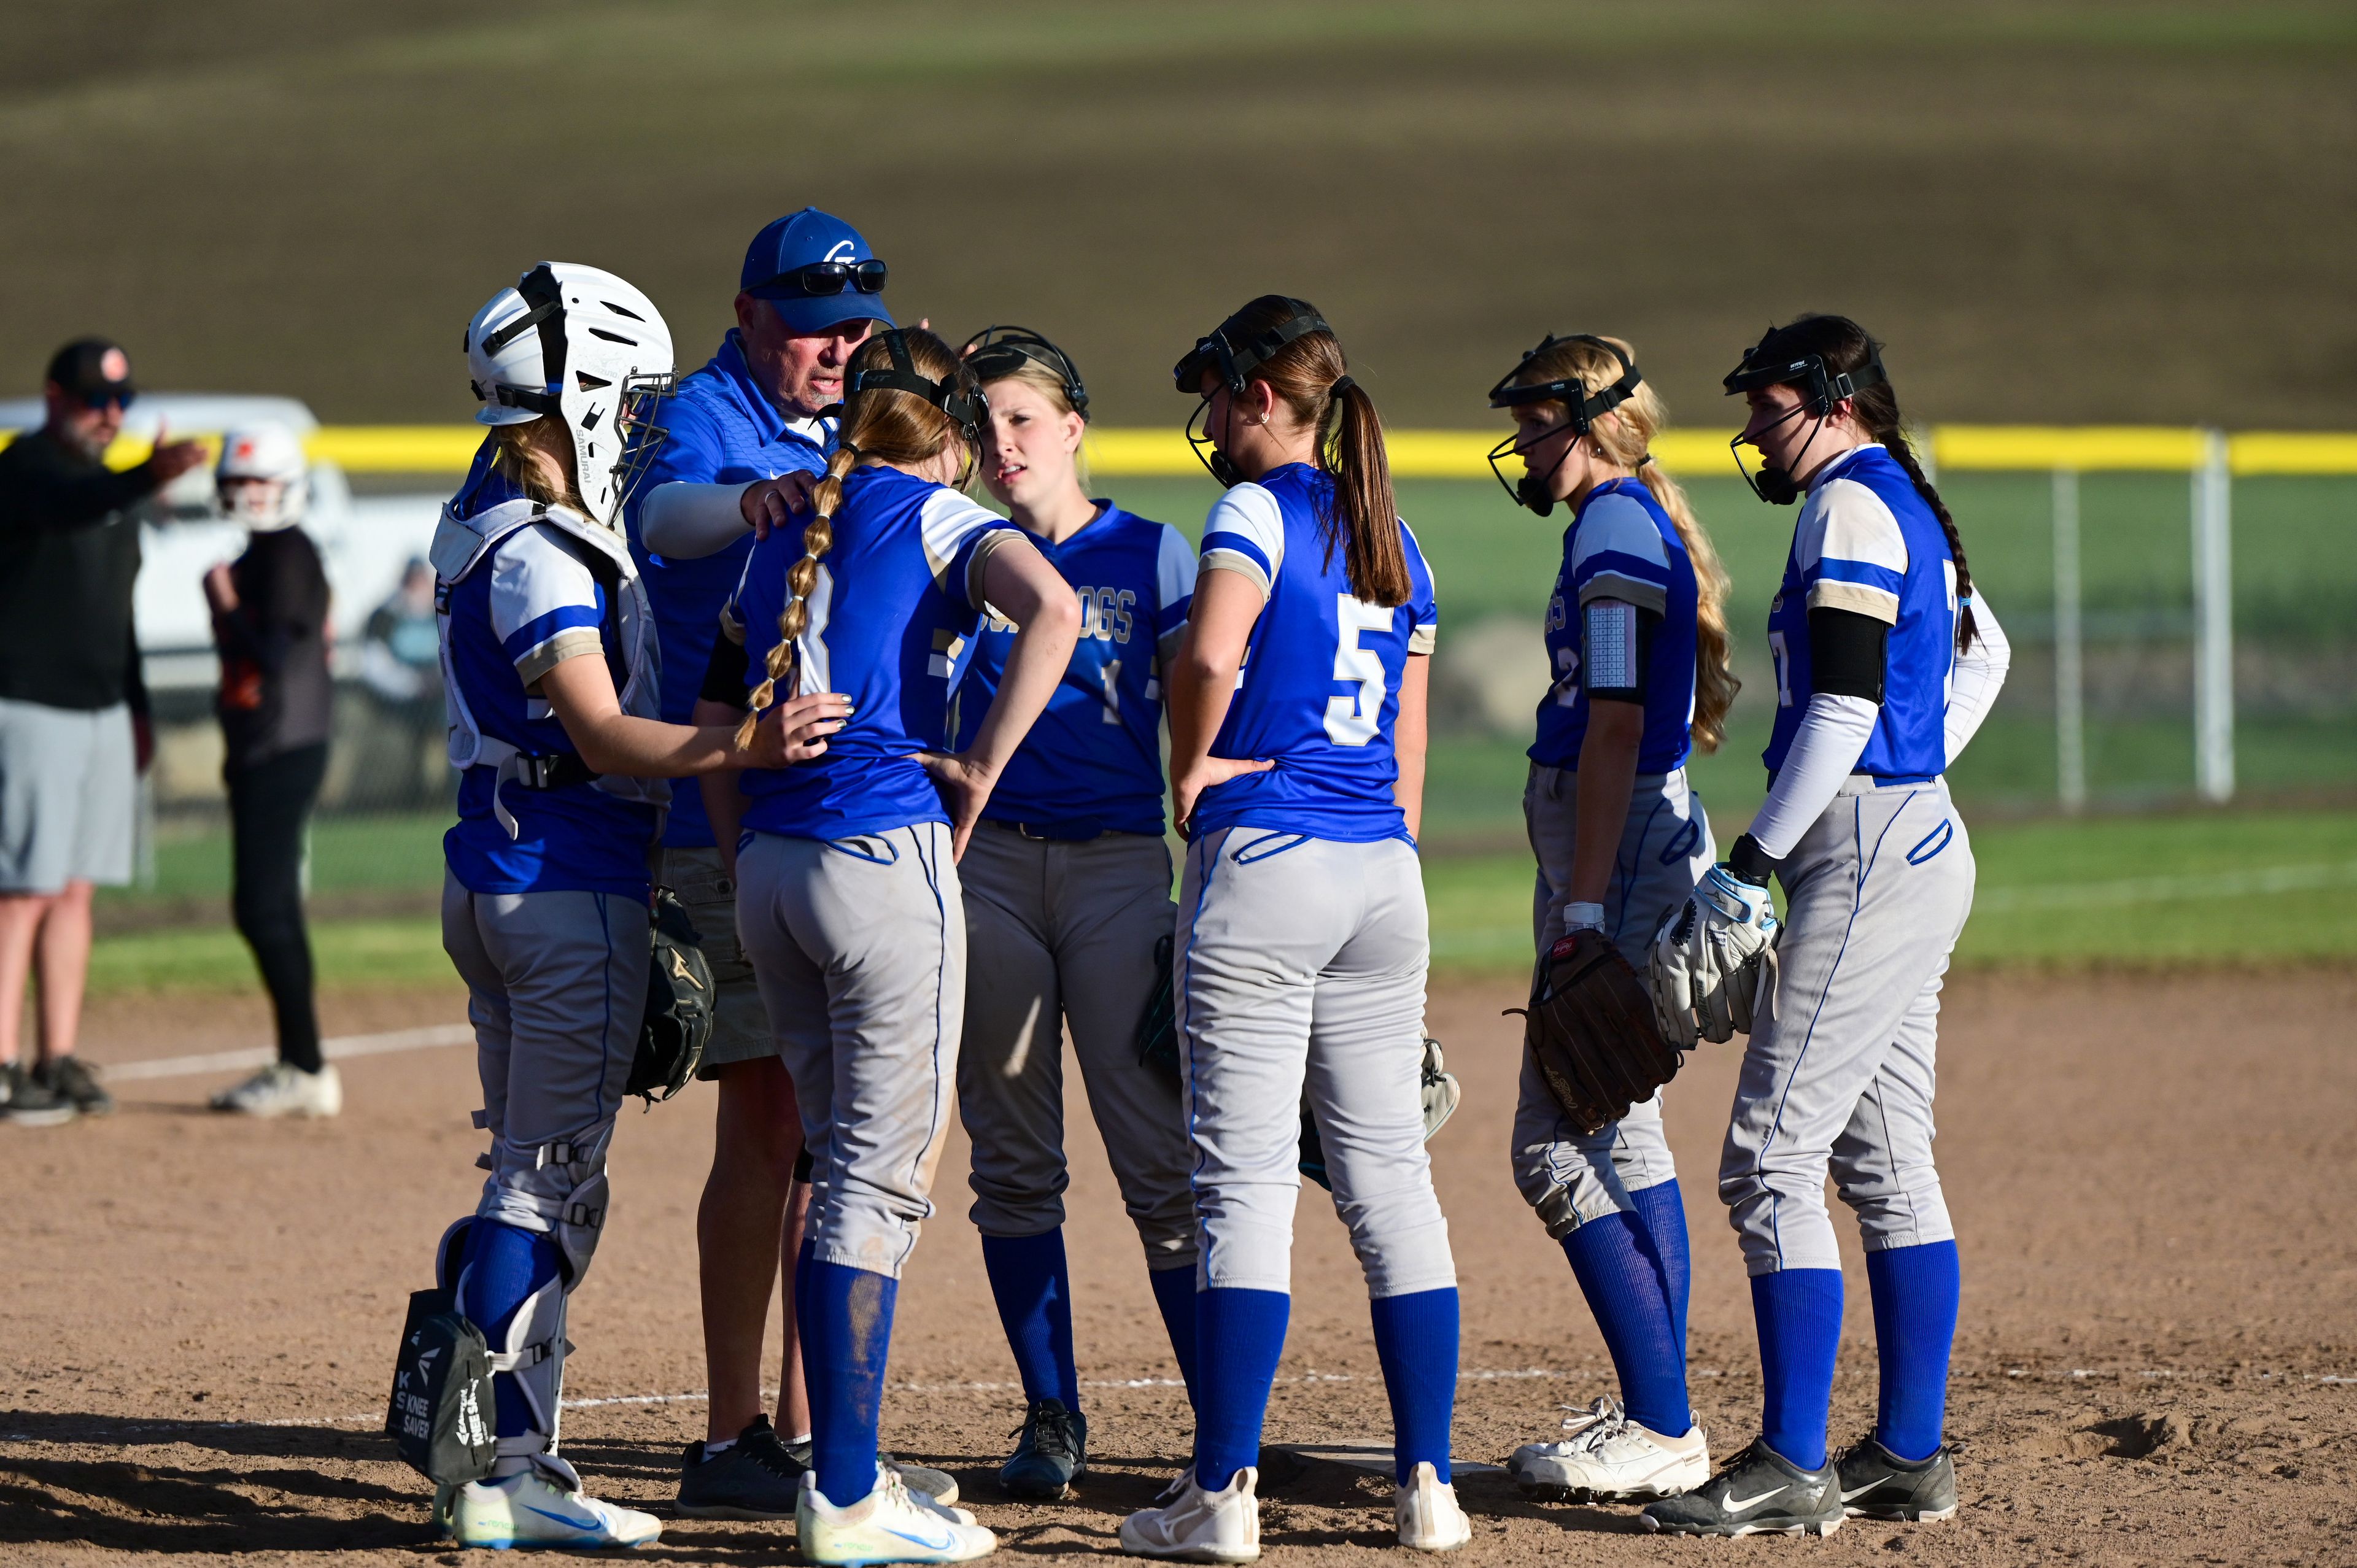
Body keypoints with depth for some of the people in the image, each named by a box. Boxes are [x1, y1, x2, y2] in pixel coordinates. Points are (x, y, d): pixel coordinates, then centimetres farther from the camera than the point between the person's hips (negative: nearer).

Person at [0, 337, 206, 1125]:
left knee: (76, 890, 8)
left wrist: (136, 707, 19)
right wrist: (149, 477, -54)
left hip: (101, 712, 8)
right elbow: (71, 508, -35)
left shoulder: (109, 481, 16)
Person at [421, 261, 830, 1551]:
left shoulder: (487, 525, 11)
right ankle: (503, 1472, -4)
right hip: (572, 882, -10)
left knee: (533, 1171, 15)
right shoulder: (539, 551, -19)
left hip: (494, 871, 10)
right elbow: (601, 734, -27)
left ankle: (500, 1451, 18)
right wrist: (738, 751, -41)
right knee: (550, 1180, -5)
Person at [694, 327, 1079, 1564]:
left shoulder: (785, 535, 18)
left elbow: (712, 717, 21)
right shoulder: (937, 517, -1)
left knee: (844, 1166, 16)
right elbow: (1051, 609, -20)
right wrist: (980, 768, -13)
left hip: (772, 866, 7)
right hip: (886, 857, -7)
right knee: (880, 1176, -4)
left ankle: (844, 1465, 19)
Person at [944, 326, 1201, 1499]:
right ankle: (1051, 1415, 15)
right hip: (988, 862, 2)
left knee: (1160, 1159, -7)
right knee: (1012, 1159, 5)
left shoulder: (1151, 553, 3)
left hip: (1120, 863, -2)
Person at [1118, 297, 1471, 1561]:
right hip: (1385, 876, 7)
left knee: (1245, 1178, -6)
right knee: (1389, 1174, 10)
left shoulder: (1258, 510, -6)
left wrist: (1192, 772, -8)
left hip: (1263, 863, -7)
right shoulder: (1392, 543, 16)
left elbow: (1208, 655, -24)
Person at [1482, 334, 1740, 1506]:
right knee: (1621, 1137, 15)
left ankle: (1662, 1431, -13)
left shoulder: (1615, 530, -14)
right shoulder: (1640, 522, 17)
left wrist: (1583, 914, -23)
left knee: (1557, 1146, -11)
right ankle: (1656, 1415, 20)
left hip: (1619, 859, -11)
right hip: (1651, 851, 11)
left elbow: (1615, 729, -20)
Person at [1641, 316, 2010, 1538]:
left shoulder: (1849, 508, -13)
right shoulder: (1908, 508, 17)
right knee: (1884, 1161, 13)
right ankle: (1908, 1458, 15)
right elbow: (1981, 652, 32)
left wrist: (1752, 865, -20)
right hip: (1920, 841, 11)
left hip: (1863, 851, -11)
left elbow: (1844, 708, -20)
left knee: (1774, 1153, -11)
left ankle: (1793, 1468, -13)